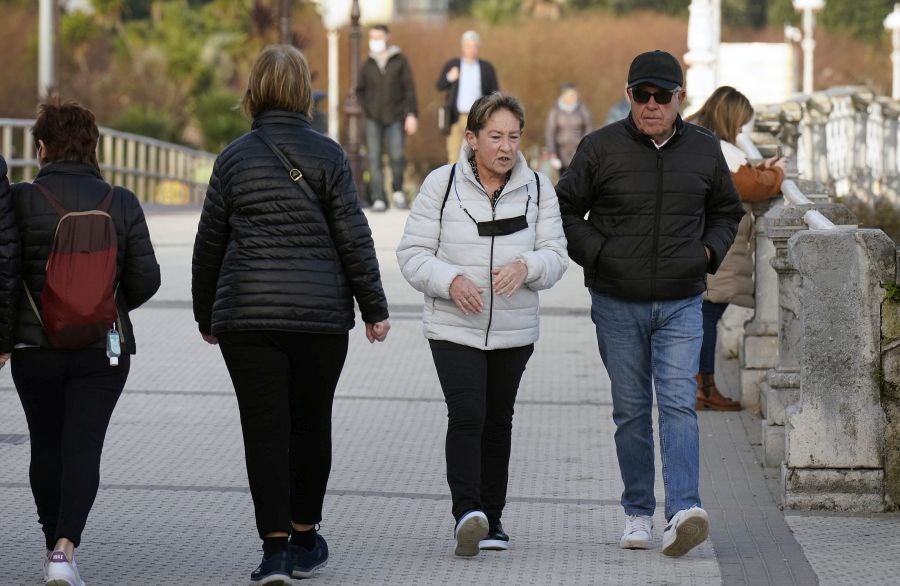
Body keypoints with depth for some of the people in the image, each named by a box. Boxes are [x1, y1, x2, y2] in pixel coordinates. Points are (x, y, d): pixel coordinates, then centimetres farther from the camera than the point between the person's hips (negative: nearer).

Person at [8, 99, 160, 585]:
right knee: (83, 447, 0)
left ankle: (54, 546, 21)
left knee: (46, 447, 15)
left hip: (35, 345, 0)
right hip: (104, 347, 1)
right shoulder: (121, 204, -2)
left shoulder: (20, 200, -8)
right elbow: (145, 278, -1)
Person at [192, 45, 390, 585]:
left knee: (264, 430, 1)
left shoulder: (234, 158, 3)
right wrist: (374, 308, 4)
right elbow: (354, 238, -3)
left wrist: (207, 316, 19)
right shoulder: (327, 155, -1)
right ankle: (304, 539, 22)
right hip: (320, 313, 0)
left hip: (246, 314, 0)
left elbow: (209, 244, 8)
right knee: (312, 424, 13)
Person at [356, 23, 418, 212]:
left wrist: (411, 114, -7)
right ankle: (378, 199, -3)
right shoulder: (368, 65, 9)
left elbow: (409, 89, 0)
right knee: (374, 159, -4)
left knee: (397, 157, -5)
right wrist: (365, 109, 2)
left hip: (395, 118, -2)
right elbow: (360, 90, 17)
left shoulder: (400, 61, 2)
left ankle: (397, 191, 20)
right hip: (373, 119, 2)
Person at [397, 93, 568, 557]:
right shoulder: (442, 184, -5)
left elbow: (555, 256, 2)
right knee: (466, 415, -19)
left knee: (498, 422, 12)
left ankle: (491, 517, 21)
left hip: (514, 331, 3)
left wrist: (526, 266, -20)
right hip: (454, 328, -3)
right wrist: (451, 280, -21)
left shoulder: (537, 189, 3)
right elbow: (412, 254, -3)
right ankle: (467, 512, -27)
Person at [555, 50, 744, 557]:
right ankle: (638, 513, 16)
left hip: (681, 305, 0)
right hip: (617, 305, 0)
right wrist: (596, 254, -7)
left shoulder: (704, 150, 4)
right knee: (631, 410, 6)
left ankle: (684, 511, -22)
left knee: (679, 404, -12)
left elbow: (727, 211, 21)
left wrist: (710, 251, 4)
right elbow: (565, 209, 5)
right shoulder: (602, 147, -3)